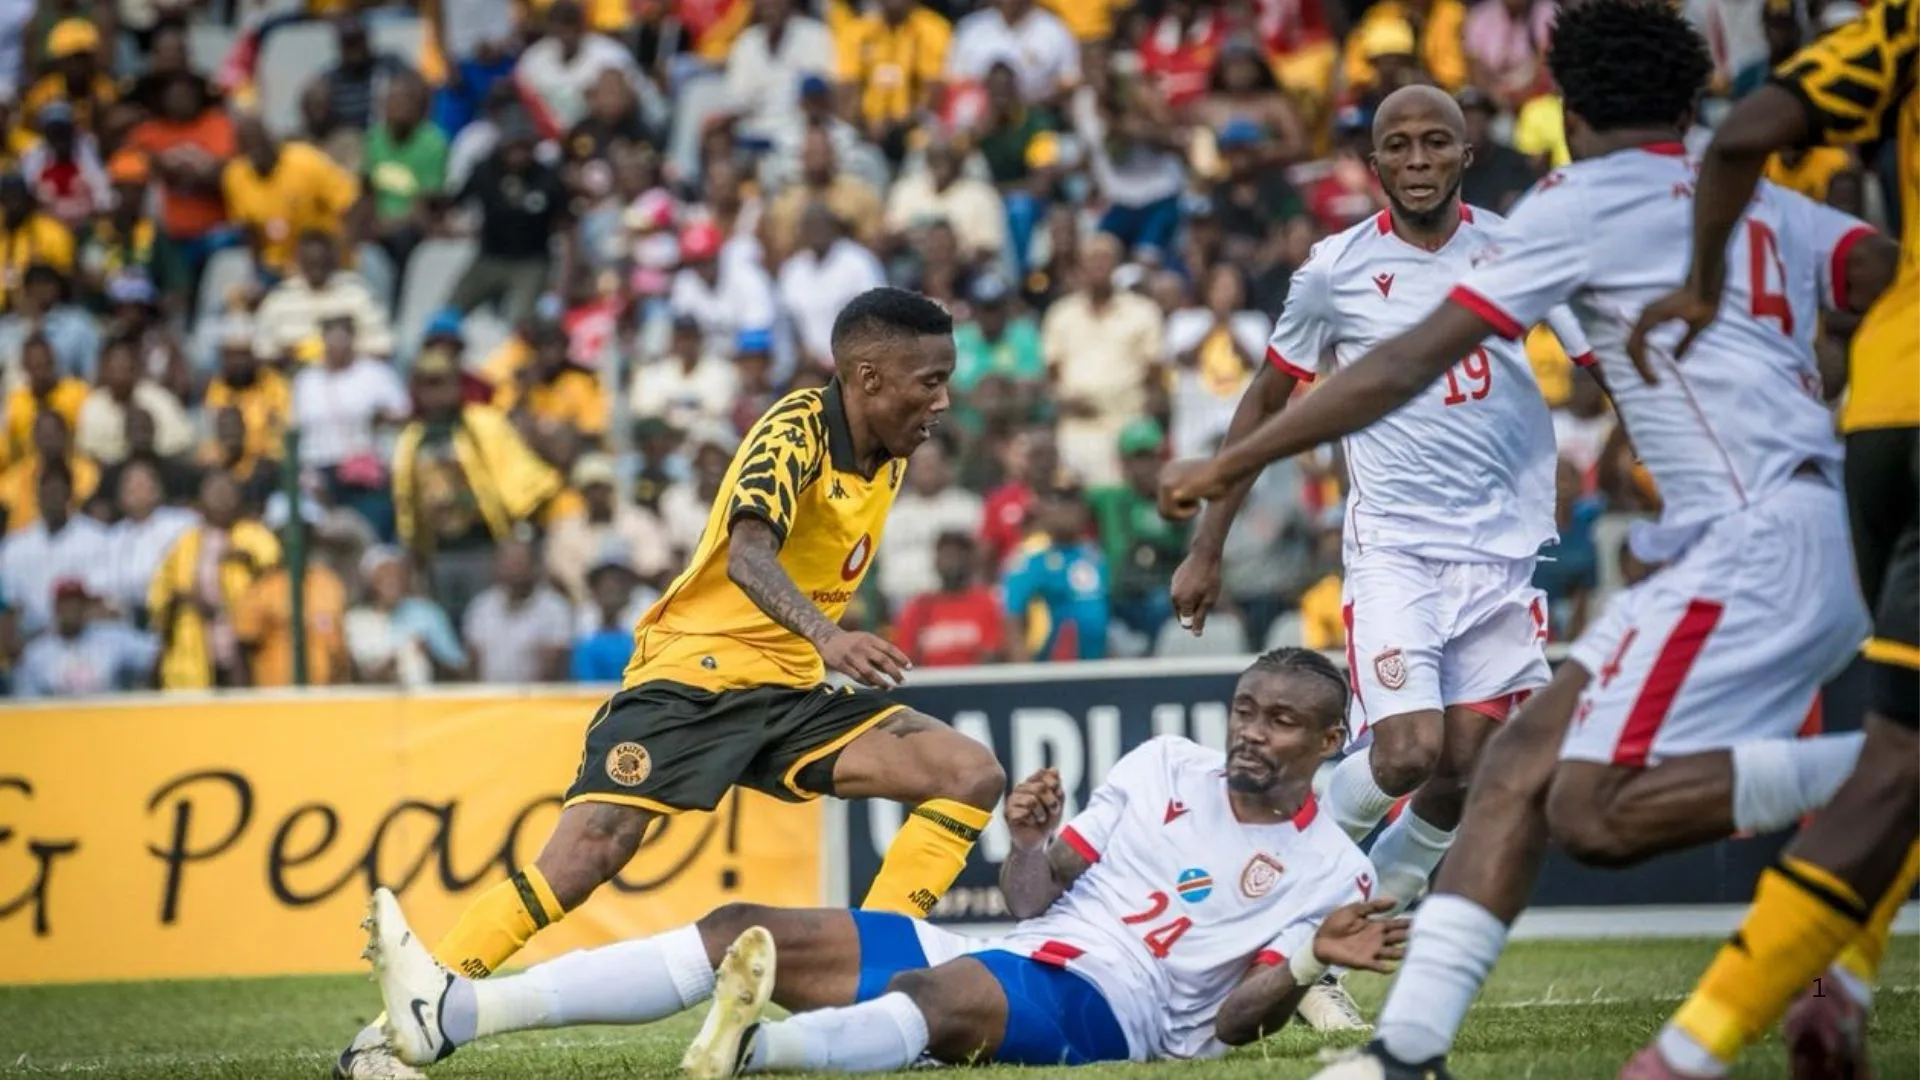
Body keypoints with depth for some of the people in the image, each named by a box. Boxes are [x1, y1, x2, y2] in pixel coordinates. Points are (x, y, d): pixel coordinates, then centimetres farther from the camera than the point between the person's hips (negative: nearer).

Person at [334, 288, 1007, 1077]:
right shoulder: (797, 427, -16)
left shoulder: (888, 459, 7)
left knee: (972, 775, -7)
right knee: (583, 858, -23)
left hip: (790, 691, 8)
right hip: (693, 673, -8)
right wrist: (826, 638, -50)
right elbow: (747, 553, -35)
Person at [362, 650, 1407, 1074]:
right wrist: (1029, 840, -9)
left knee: (948, 994, -39)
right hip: (1010, 955, 6)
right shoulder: (1163, 767, 16)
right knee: (742, 933, -10)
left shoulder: (1328, 869, 4)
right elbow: (1037, 894, 12)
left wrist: (1307, 960, -20)